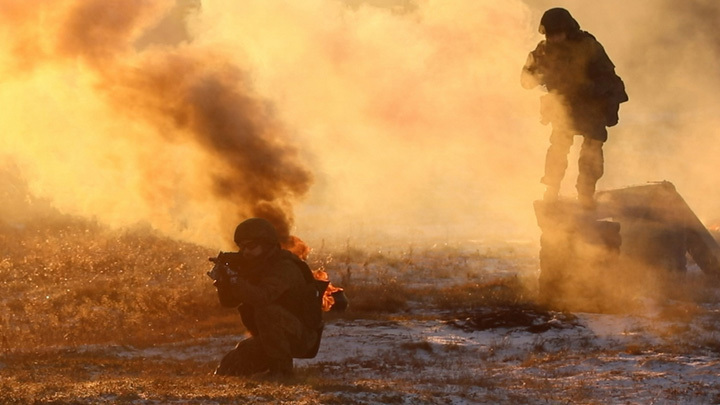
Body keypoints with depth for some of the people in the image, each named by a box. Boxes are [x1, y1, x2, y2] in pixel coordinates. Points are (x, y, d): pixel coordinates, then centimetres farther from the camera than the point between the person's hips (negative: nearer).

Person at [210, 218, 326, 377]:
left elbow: (262, 297, -39)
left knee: (267, 311, -35)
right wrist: (223, 279, -18)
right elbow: (228, 301, 1)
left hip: (301, 337, -8)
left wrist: (233, 278, -45)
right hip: (266, 338, 8)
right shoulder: (253, 266, 5)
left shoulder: (285, 267, -21)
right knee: (226, 370, -1)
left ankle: (281, 367, -22)